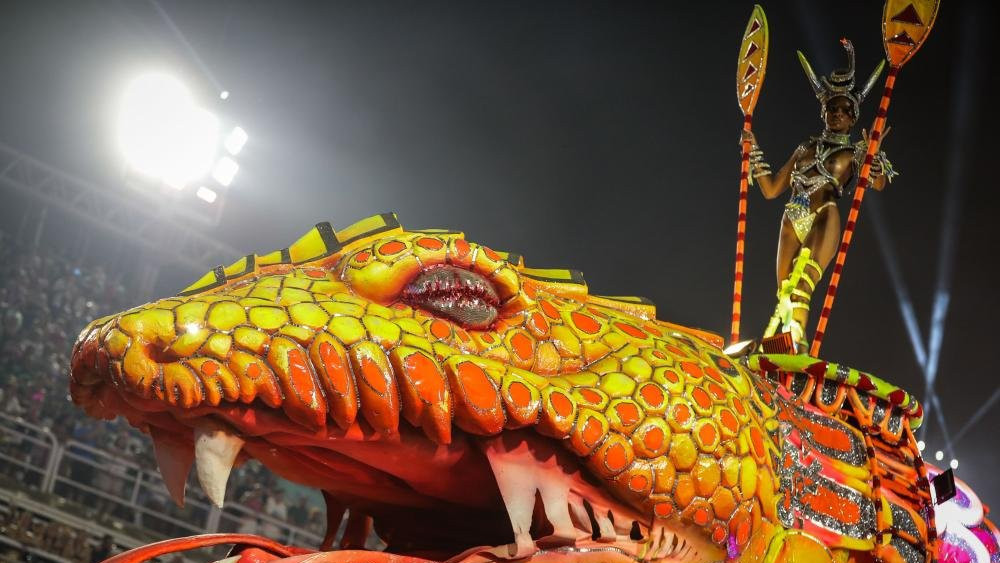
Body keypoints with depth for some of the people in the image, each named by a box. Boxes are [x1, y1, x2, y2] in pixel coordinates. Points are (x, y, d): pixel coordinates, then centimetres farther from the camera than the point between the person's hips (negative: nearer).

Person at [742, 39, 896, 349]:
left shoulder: (857, 152, 15)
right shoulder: (806, 148, 25)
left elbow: (879, 184, -5)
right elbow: (771, 189, 26)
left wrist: (875, 155, -23)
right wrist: (754, 152, 18)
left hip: (824, 219, -5)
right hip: (793, 221, 5)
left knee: (803, 281, -30)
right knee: (785, 291, -5)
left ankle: (795, 334, -48)